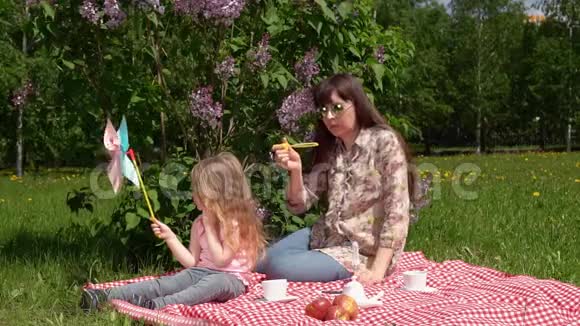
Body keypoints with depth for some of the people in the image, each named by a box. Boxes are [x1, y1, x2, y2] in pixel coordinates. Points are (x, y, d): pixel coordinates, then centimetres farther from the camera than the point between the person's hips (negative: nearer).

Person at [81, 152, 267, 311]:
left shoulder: (237, 223, -10)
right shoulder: (199, 224, 11)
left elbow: (221, 259, -17)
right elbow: (191, 262, 11)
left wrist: (210, 227, -15)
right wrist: (170, 236, 2)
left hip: (230, 279, -6)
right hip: (201, 272, 6)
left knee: (216, 282, -39)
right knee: (167, 282, -17)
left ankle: (158, 304, -59)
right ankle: (106, 296, -35)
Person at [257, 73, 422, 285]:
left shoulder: (385, 142, -14)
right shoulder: (330, 149, 6)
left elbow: (397, 211, -20)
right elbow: (300, 205, 3)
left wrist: (378, 270, -27)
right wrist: (295, 170, -16)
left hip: (364, 250, -7)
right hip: (326, 236, 7)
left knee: (280, 268, -21)